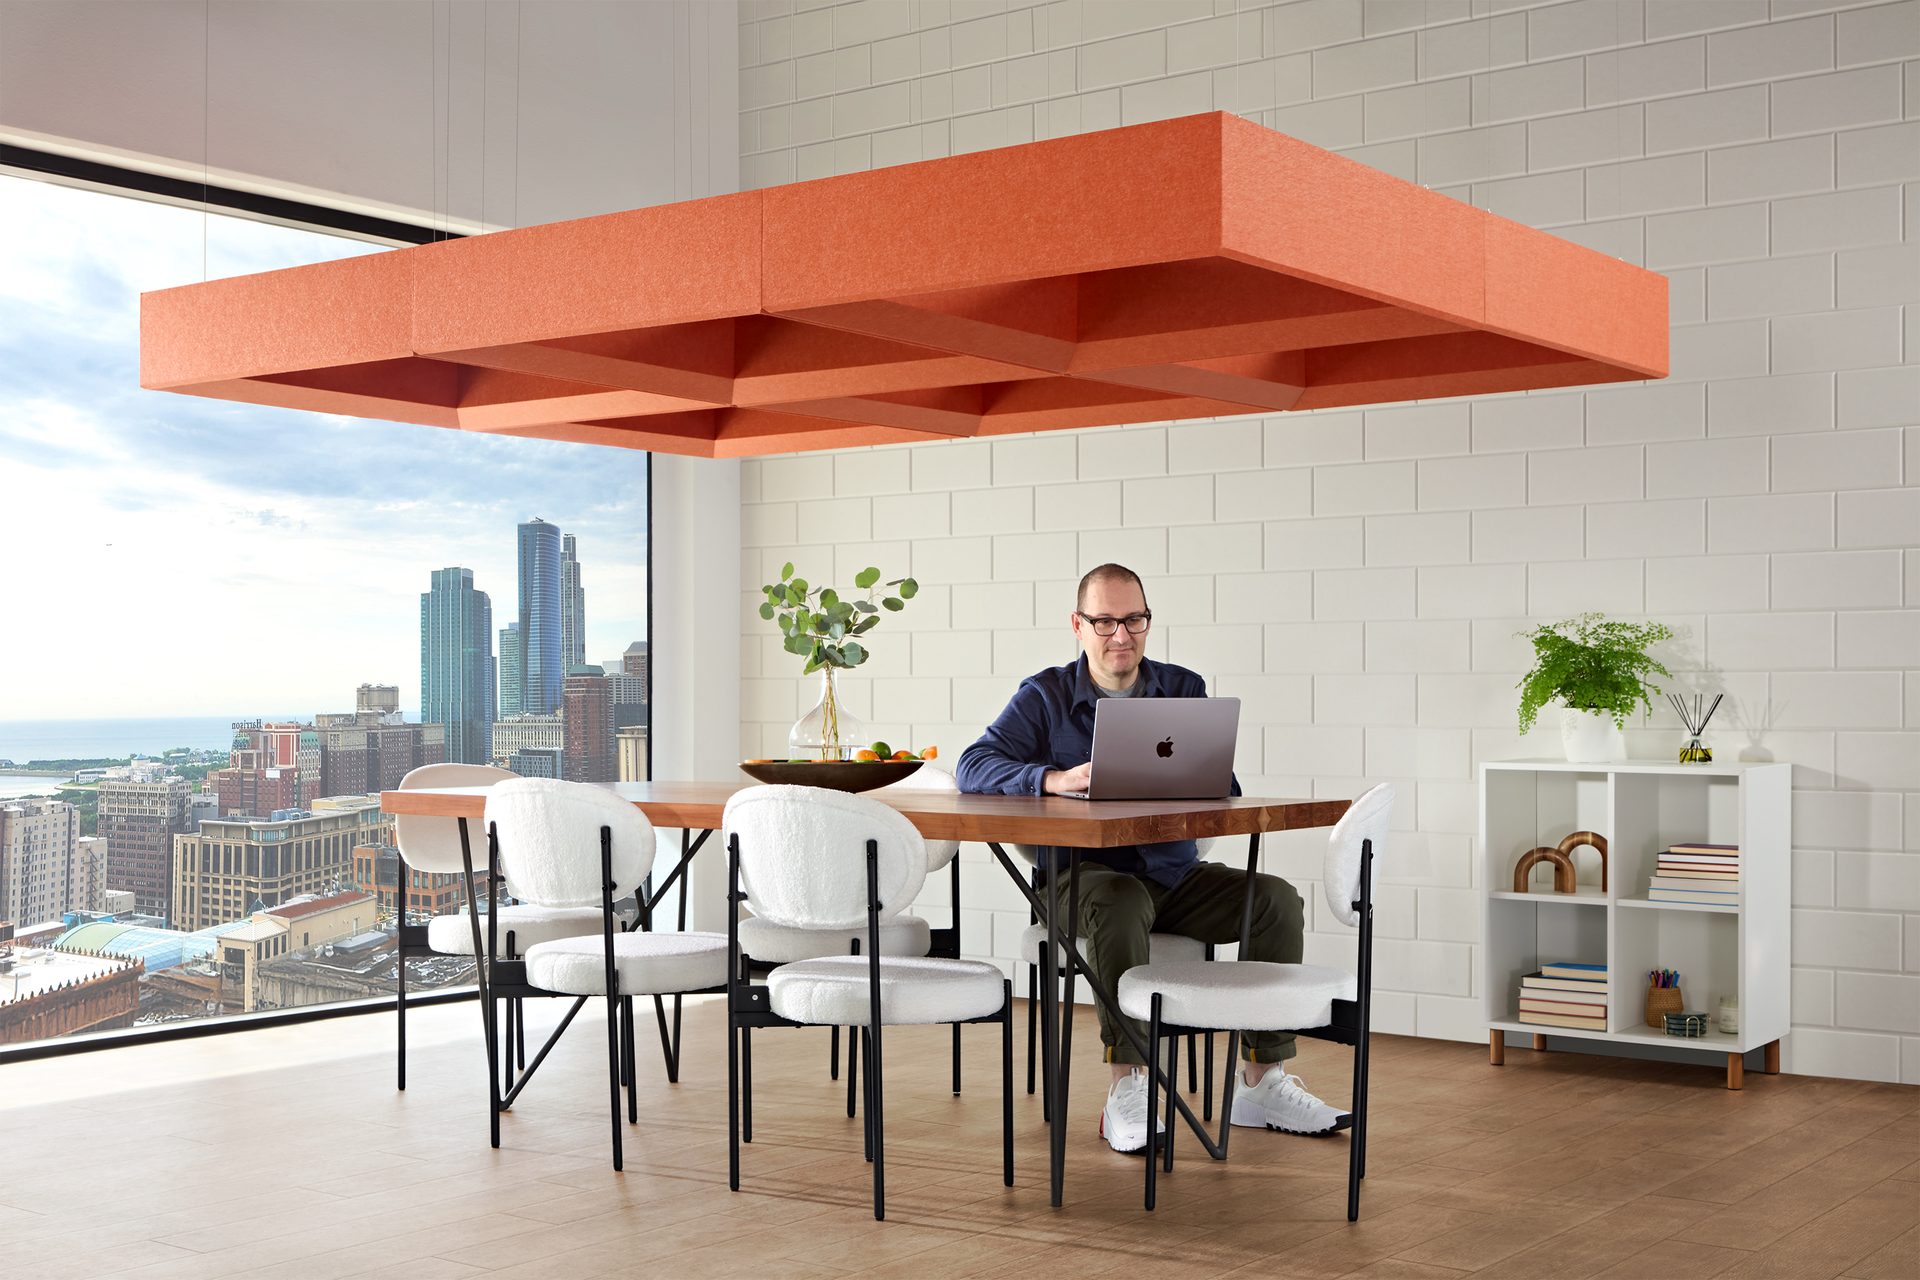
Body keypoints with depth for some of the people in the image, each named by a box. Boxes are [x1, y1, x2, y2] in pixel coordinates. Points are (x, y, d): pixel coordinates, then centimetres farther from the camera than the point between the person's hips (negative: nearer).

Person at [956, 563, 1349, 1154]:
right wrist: (1054, 778, -30)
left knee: (1278, 899, -17)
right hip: (1087, 874, -4)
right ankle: (1126, 1087, -31)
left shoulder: (1183, 690, 9)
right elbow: (974, 766, -12)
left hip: (1174, 872, 4)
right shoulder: (1045, 696, 1)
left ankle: (1262, 1081, -11)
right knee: (1120, 905, -38)